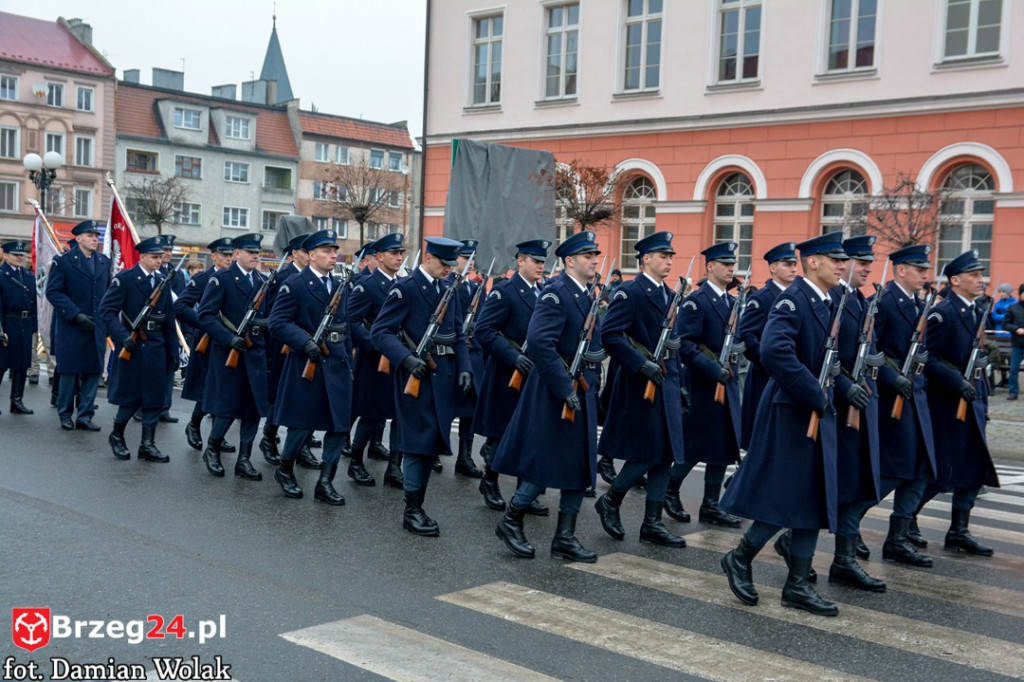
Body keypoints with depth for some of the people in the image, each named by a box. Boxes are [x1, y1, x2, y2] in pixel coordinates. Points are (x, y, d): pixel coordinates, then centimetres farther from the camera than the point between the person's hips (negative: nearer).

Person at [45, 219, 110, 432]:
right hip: (71, 327, -4)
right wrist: (76, 315, -18)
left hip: (97, 327, 4)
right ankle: (65, 414, 17)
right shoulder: (63, 261, -4)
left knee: (93, 372, 4)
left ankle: (85, 416, 11)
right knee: (69, 371, 3)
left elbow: (109, 292, 16)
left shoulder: (104, 262, 11)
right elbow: (53, 292, -10)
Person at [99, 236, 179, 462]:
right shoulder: (125, 278, -6)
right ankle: (117, 437, 24)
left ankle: (147, 444, 13)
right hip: (131, 346, -5)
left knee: (155, 398, 5)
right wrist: (122, 336, -23)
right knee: (130, 396, 2)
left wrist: (173, 352, 11)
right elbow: (106, 309, -13)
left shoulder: (164, 281, 10)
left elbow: (169, 320, 13)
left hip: (156, 348, 5)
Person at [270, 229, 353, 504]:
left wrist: (349, 363, 14)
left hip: (337, 363, 6)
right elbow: (277, 323, -14)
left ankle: (326, 482, 11)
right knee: (304, 422, 2)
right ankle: (285, 470, 27)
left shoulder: (339, 285, 13)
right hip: (307, 363, -6)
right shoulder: (294, 285, -7)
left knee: (340, 424, 2)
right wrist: (305, 342, -25)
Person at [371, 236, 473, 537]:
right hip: (416, 374, -7)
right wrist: (407, 359, -24)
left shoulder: (449, 290, 14)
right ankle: (412, 511, 4)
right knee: (419, 441, -5)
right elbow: (379, 331, -12)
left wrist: (464, 368, 4)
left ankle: (418, 506, 19)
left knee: (433, 442, 9)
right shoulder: (405, 288, -7)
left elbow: (458, 335, 18)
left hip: (444, 374, 7)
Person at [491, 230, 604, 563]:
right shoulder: (556, 292, -15)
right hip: (555, 392, -9)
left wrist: (598, 354, 6)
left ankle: (565, 538, 19)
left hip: (583, 392, 9)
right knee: (546, 463, -2)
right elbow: (539, 342, -26)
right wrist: (565, 388, -25)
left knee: (581, 466, 10)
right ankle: (511, 521, 17)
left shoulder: (588, 296, 14)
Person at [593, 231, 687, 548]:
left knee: (666, 454, 7)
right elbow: (609, 334, -20)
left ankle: (652, 523, 14)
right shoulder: (630, 293, -10)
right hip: (641, 383, -8)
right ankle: (609, 501, 16)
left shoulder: (670, 295, 16)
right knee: (647, 453, -6)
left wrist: (679, 383, 16)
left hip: (666, 383, 8)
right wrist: (641, 364, -23)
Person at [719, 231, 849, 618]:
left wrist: (828, 396, 5)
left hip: (817, 414, 9)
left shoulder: (827, 304, 13)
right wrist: (815, 395, -24)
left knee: (814, 498, 9)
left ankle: (798, 585, 17)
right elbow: (774, 351, -31)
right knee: (785, 498, -3)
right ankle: (740, 559, 17)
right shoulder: (793, 300, -16)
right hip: (790, 413, -9)